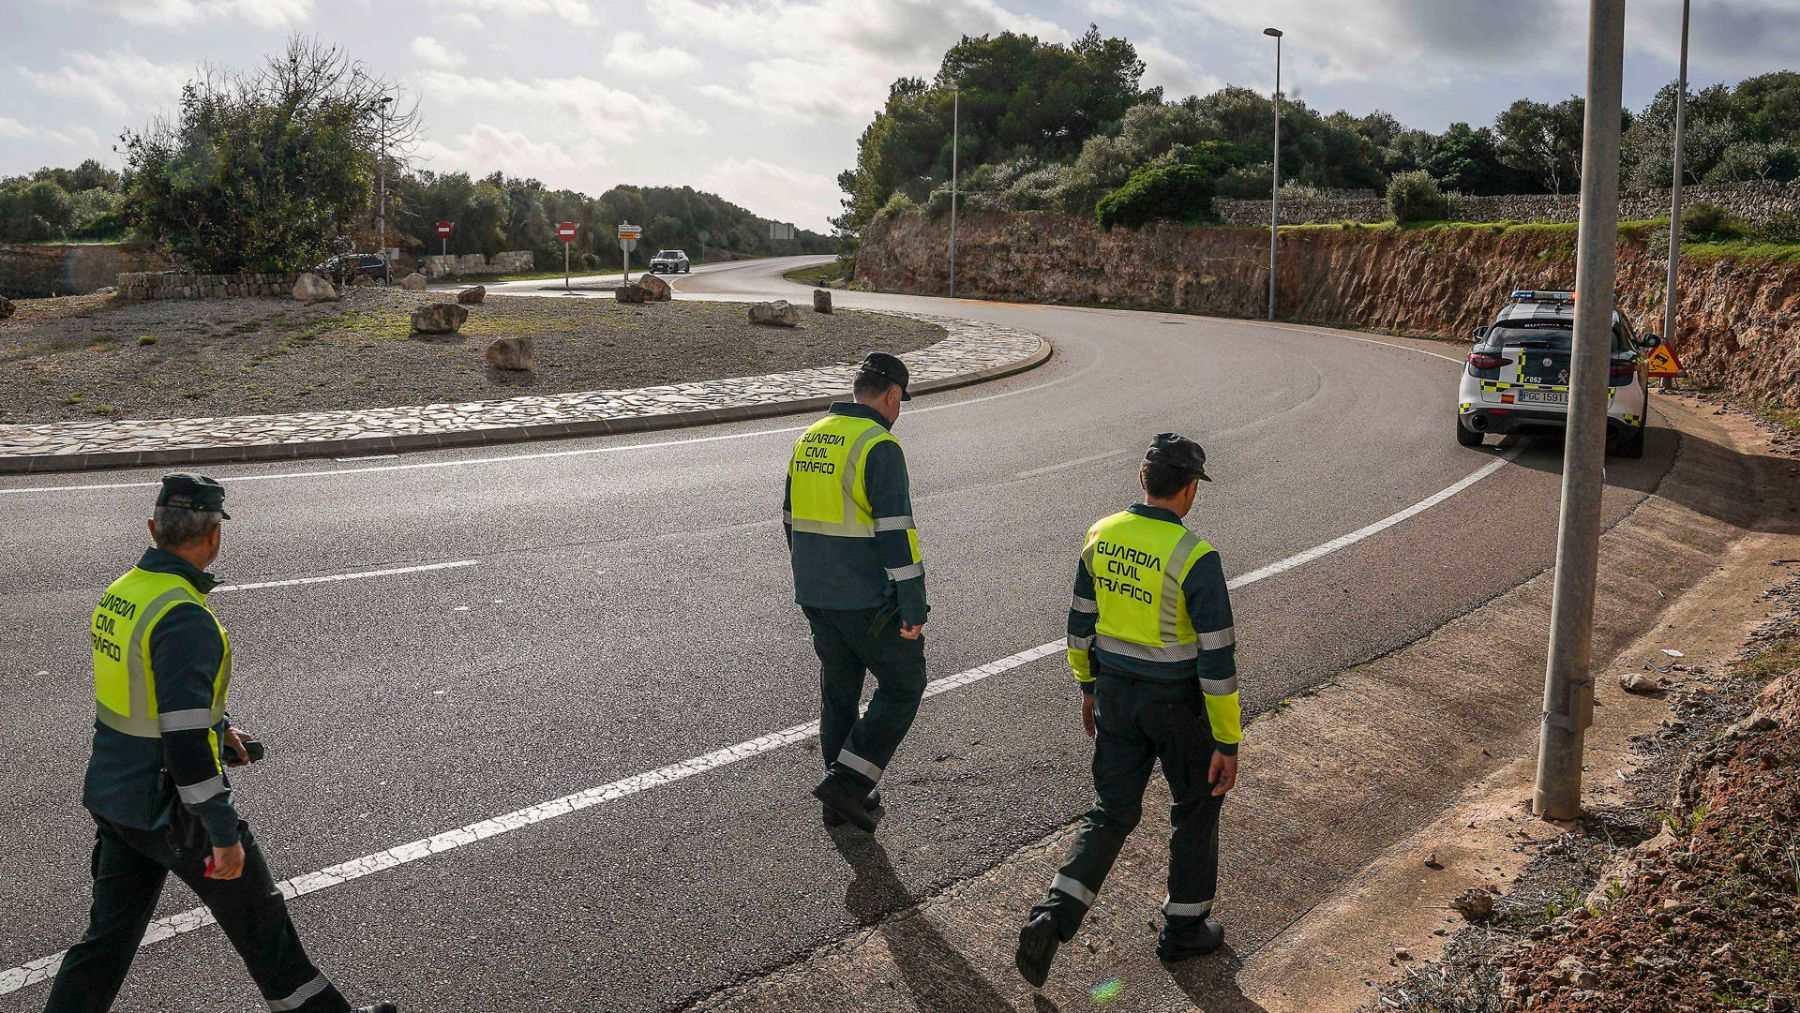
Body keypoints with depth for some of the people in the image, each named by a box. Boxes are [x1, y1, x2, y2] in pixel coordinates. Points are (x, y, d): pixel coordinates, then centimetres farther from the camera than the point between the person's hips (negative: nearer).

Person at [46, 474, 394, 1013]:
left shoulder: (120, 592, 3)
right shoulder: (184, 617, -26)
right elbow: (184, 739, -28)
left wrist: (219, 726, 20)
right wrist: (224, 833, -22)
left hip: (110, 795, 8)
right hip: (168, 808, -8)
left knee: (110, 933, 17)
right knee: (256, 914, 10)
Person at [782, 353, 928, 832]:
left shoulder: (809, 439, 10)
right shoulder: (879, 447, -15)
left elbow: (793, 521, 17)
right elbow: (896, 533, -20)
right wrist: (914, 607, -17)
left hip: (815, 595, 8)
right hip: (868, 600, -7)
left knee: (838, 689, 17)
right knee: (903, 684, 8)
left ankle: (845, 799, 25)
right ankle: (848, 782, 2)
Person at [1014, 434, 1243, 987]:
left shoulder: (1101, 536, -4)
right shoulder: (1195, 557, -22)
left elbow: (1080, 623, 6)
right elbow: (1217, 657, -20)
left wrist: (1087, 688, 20)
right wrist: (1228, 744, -13)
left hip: (1116, 692, 5)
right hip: (1177, 701, -5)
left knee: (1113, 811, 15)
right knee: (1197, 807, 20)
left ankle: (1051, 919, 1)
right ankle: (1184, 927, 32)